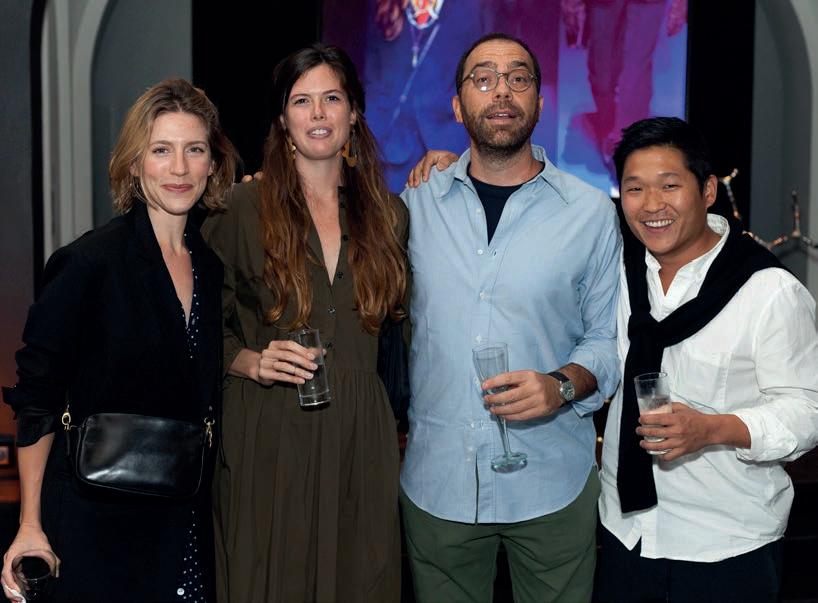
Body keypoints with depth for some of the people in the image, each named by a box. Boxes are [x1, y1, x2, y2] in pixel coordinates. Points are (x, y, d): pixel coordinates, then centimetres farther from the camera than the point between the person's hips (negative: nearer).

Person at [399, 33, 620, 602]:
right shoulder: (418, 201, 4)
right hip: (436, 479, 2)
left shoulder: (592, 212, -2)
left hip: (552, 484, -1)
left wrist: (564, 384, -18)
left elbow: (608, 337, 2)